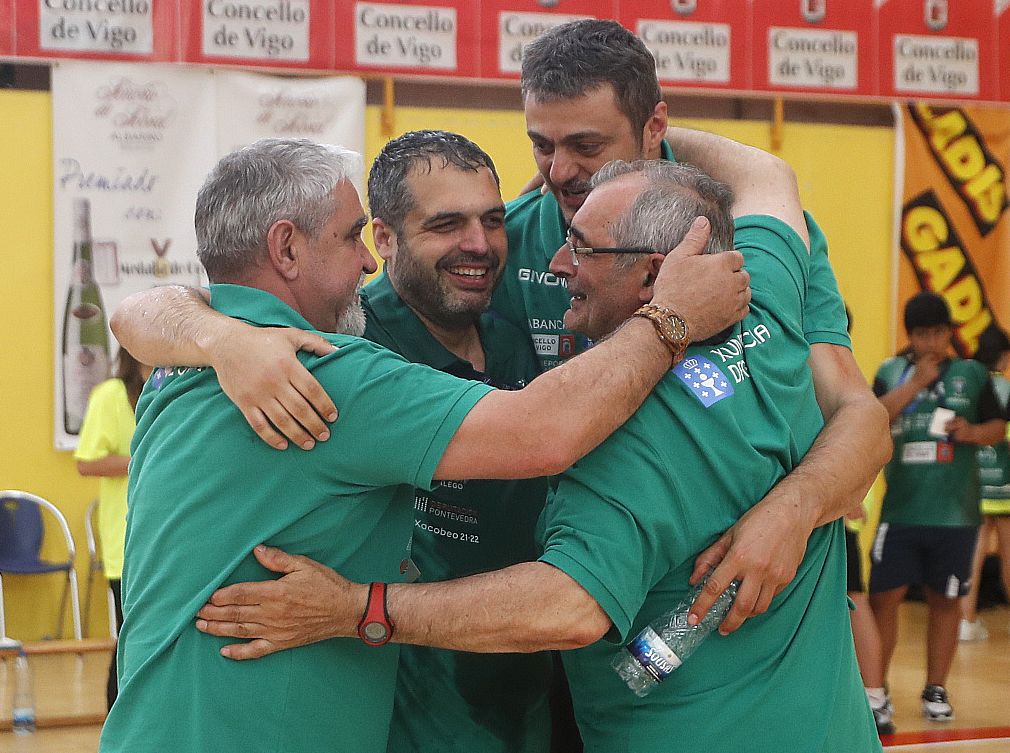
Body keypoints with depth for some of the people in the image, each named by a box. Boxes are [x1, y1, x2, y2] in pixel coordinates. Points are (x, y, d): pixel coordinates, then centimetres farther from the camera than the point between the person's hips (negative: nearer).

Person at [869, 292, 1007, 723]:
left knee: (944, 601, 7)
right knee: (883, 597, -1)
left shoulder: (972, 375, 4)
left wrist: (973, 432, -12)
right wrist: (916, 383, -16)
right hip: (900, 510, 0)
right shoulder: (891, 372, 5)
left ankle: (935, 690, 18)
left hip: (955, 513, 0)